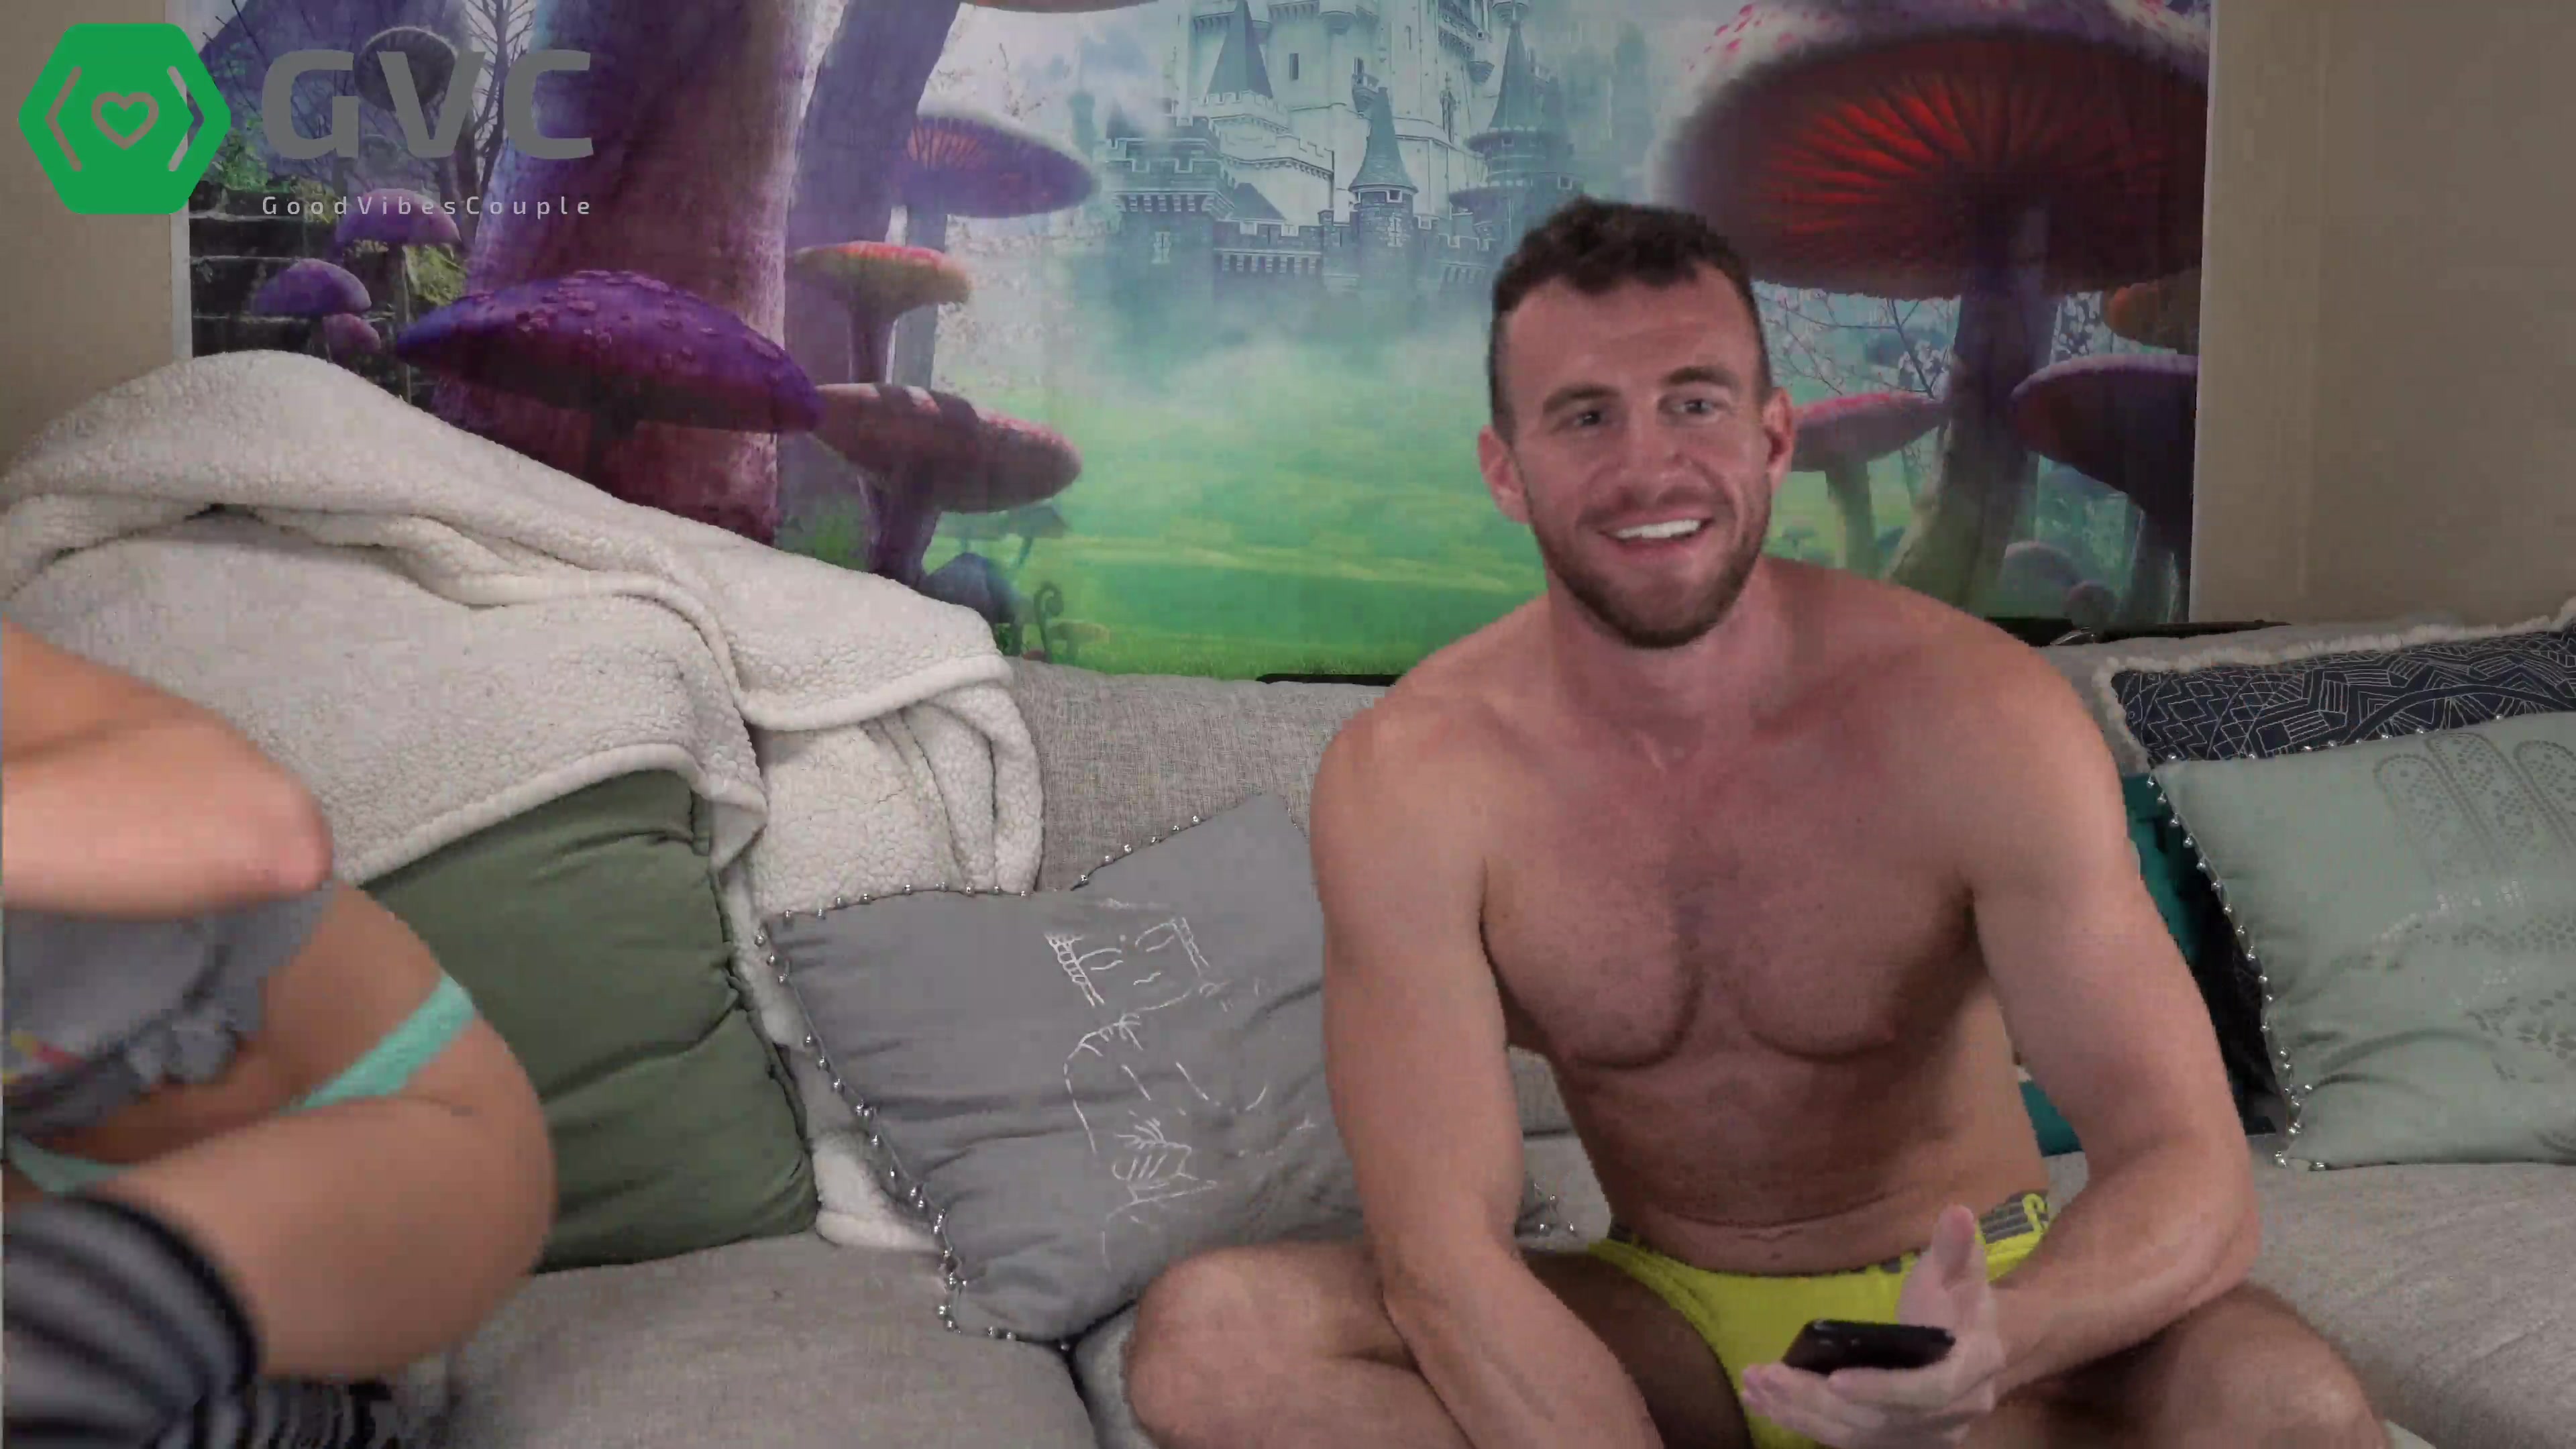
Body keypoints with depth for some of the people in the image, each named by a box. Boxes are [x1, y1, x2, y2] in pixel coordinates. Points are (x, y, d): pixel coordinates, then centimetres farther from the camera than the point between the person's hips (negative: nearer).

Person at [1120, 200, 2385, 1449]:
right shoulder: (1407, 779, -16)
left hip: (1967, 1312, -1)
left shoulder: (1979, 720, -17)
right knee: (1203, 1342, -23)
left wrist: (1997, 1343, -42)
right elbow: (1444, 1255, -20)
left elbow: (2189, 1172, -20)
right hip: (1663, 1330, 1)